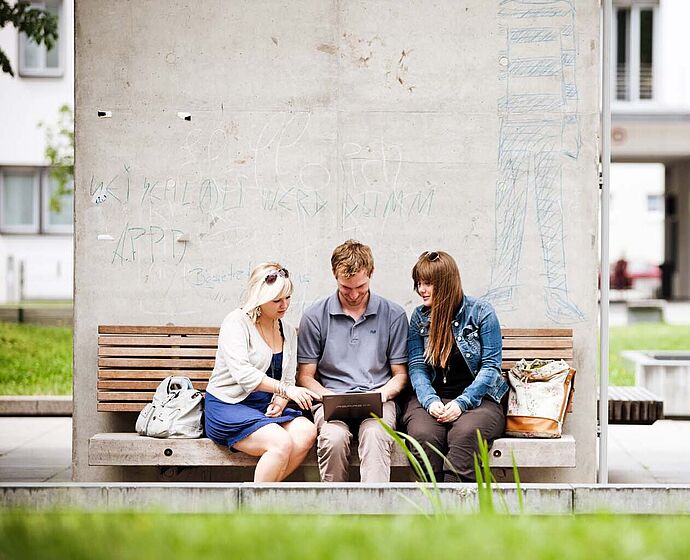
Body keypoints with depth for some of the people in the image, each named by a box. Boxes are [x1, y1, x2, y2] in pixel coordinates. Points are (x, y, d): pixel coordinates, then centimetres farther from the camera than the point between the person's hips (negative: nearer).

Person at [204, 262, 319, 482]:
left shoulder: (288, 331, 14)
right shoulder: (236, 322, -8)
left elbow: (288, 379, 13)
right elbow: (242, 374, -21)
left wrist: (280, 401, -10)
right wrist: (284, 389, -27)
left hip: (265, 406, 7)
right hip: (227, 406, -7)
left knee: (306, 432, -22)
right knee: (282, 443, -30)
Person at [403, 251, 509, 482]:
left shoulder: (481, 312, 0)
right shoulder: (419, 316, 11)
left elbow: (491, 367, -4)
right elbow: (417, 366, 4)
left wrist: (462, 402, -17)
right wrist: (430, 400, -16)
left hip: (478, 398, -2)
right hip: (431, 399, 3)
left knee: (465, 432, -36)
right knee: (423, 434, -32)